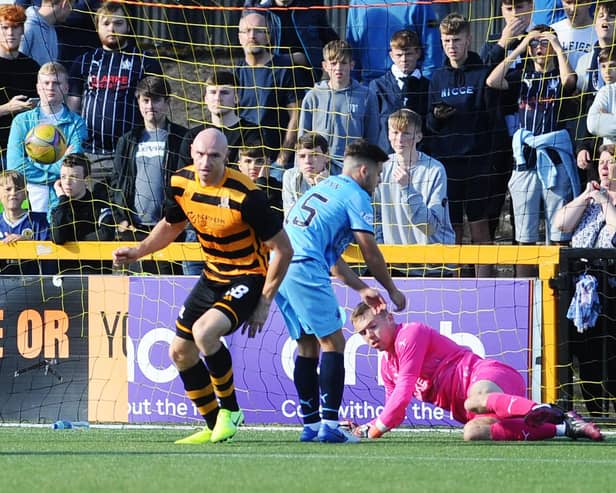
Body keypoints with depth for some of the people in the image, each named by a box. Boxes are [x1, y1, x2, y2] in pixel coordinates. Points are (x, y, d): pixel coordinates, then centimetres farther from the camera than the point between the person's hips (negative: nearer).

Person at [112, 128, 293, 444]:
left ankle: (230, 411, -8)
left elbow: (282, 249, -19)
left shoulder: (245, 195, -26)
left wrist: (264, 302, -17)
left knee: (204, 331, -30)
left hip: (249, 278, -8)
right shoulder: (181, 183, -7)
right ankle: (214, 428, 25)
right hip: (213, 276, 8)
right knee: (180, 352, 8)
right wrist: (138, 251, 3)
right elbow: (171, 225, 17)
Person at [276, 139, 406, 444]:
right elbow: (370, 253, 2)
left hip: (277, 267, 9)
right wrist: (392, 291, 15)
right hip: (304, 269, -9)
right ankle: (329, 425, -12)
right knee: (333, 342, -4)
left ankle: (311, 425, 13)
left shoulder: (323, 188, 28)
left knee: (307, 345, 14)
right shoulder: (355, 195, 2)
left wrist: (361, 288, 35)